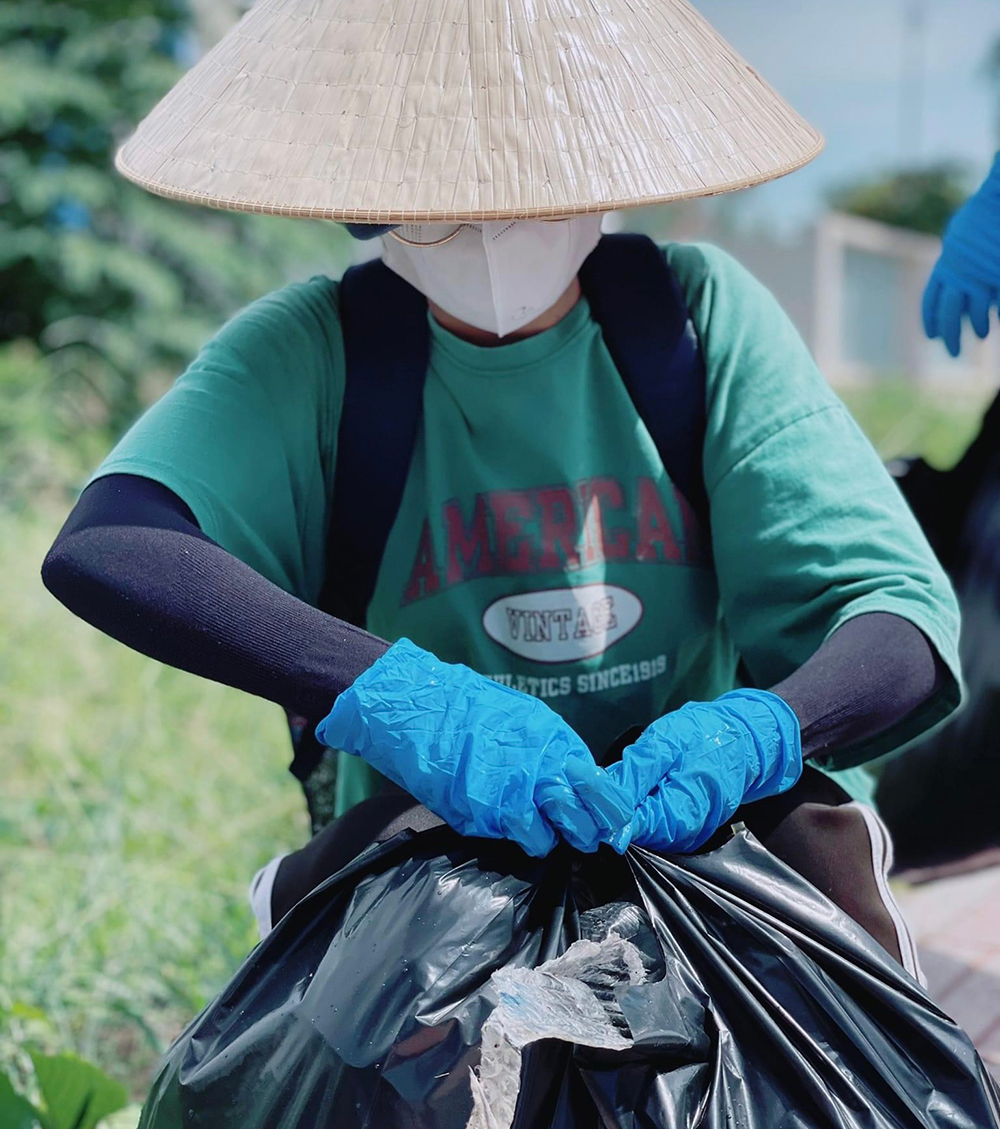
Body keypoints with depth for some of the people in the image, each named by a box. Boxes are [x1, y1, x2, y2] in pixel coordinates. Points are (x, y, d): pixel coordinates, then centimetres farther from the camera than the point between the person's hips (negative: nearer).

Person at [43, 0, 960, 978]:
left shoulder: (701, 313, -5)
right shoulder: (312, 353, -8)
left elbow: (906, 624, -10)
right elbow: (101, 549, -26)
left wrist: (752, 732, -33)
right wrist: (385, 690, -42)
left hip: (694, 816, 3)